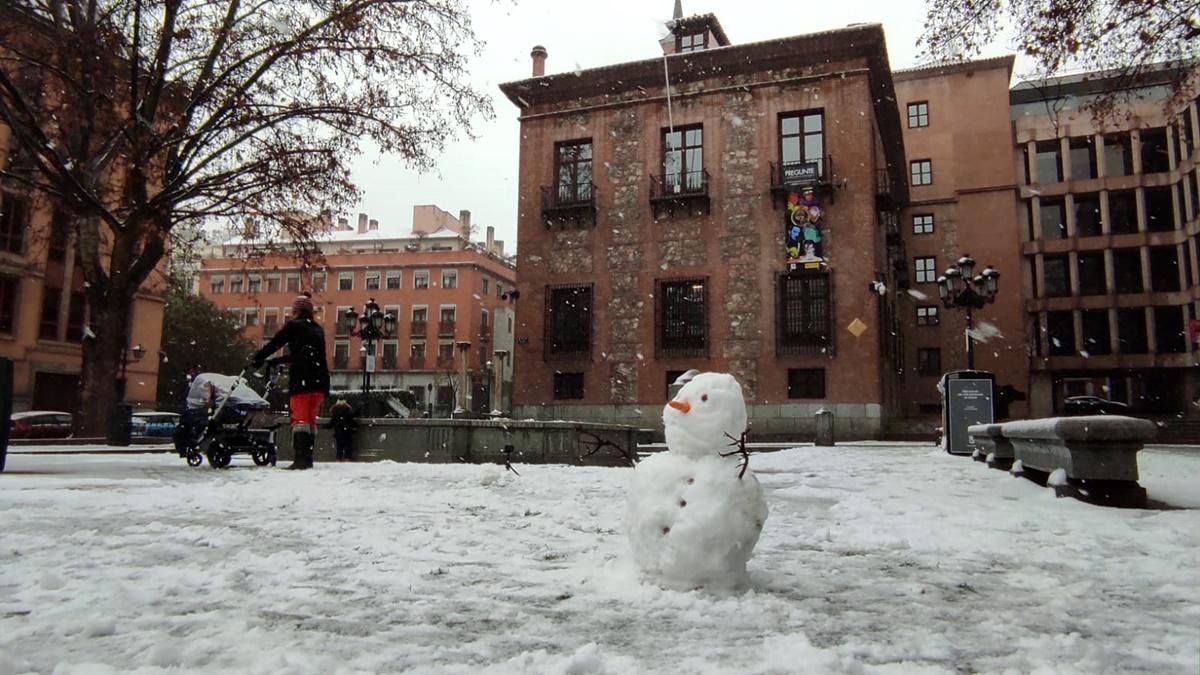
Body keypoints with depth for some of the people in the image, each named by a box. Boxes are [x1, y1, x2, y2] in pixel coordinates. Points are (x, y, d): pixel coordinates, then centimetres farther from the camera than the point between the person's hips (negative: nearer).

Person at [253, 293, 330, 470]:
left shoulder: (293, 325, 2)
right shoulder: (318, 329, 21)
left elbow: (274, 344, 3)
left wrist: (258, 359, 18)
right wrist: (277, 361, 34)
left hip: (301, 379, -6)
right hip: (320, 380, 6)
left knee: (300, 419, -9)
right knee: (311, 419, 12)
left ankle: (300, 459, -19)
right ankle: (308, 458, 11)